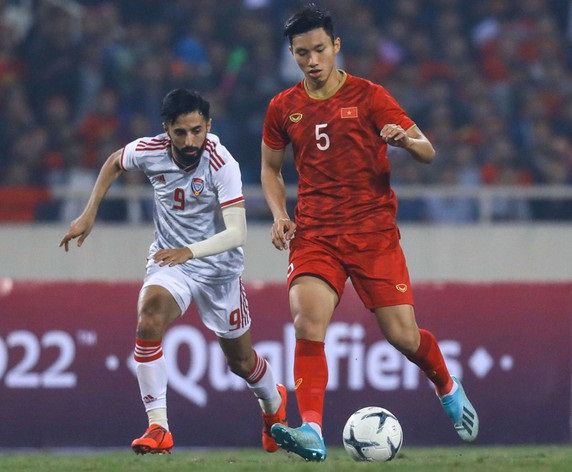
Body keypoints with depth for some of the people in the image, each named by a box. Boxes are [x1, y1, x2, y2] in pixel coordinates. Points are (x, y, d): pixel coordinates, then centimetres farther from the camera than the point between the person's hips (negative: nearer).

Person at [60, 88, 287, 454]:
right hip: (170, 261, 2)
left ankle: (274, 403, 50)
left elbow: (237, 232, -34)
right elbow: (114, 164, 10)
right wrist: (90, 214, 4)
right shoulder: (149, 151, -16)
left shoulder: (222, 164, -27)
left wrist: (189, 251, -49)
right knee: (148, 321, -30)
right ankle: (158, 429, -27)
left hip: (219, 267, -2)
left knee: (240, 360, 14)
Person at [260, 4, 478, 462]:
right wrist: (279, 215, 3)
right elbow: (270, 168, 22)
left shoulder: (369, 97, -2)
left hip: (373, 231, -2)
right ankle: (311, 432, -28)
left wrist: (406, 140, -25)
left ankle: (448, 389, 30)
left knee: (403, 336, -3)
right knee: (308, 322, -23)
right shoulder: (284, 108, 7)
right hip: (314, 234, 2)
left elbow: (427, 151, -1)